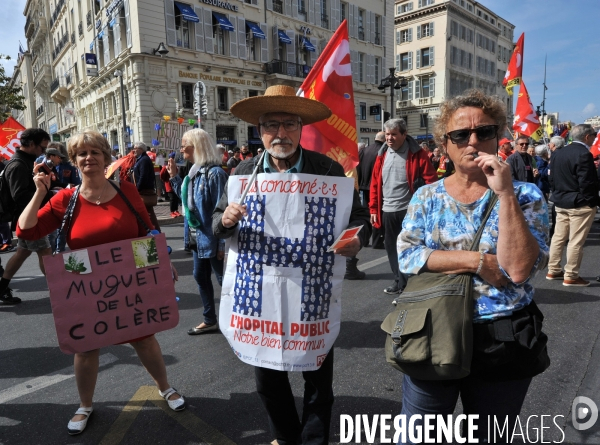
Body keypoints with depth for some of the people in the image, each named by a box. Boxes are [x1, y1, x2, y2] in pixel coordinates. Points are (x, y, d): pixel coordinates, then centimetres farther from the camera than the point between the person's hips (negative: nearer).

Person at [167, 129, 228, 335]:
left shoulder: (214, 173, -20)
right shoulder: (195, 171, 8)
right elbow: (186, 198, 16)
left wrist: (222, 241, -21)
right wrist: (174, 176, 8)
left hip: (212, 237, -10)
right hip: (198, 236, 10)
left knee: (224, 279, 3)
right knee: (200, 276, 17)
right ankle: (210, 320, 32)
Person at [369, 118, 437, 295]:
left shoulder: (416, 154, -7)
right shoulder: (382, 154, 8)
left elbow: (431, 180, -8)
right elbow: (375, 183, 10)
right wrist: (374, 208, 8)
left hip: (409, 209, -5)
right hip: (388, 210, 5)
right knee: (391, 247, 13)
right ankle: (399, 280, 28)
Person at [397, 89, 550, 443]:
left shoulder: (526, 195, -5)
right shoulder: (428, 196, 0)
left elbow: (519, 269, -19)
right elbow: (406, 257, -12)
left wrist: (505, 193, -23)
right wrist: (478, 261, -18)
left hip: (503, 343, 0)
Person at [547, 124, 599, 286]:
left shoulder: (558, 153, 6)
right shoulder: (584, 154, -18)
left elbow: (551, 178, 10)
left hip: (561, 202, 8)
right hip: (580, 204, -8)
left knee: (558, 237, 14)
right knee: (576, 241, 0)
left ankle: (553, 271, 22)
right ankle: (571, 276, 7)